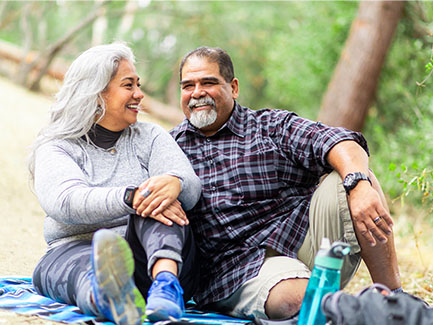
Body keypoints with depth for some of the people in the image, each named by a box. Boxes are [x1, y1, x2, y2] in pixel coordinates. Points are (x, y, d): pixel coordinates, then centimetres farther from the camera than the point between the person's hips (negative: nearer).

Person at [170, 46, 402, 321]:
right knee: (290, 298, -37)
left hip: (305, 235, 3)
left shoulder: (272, 126, 10)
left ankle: (393, 299, -12)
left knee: (352, 177, -21)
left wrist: (359, 185, -28)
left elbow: (334, 141, -6)